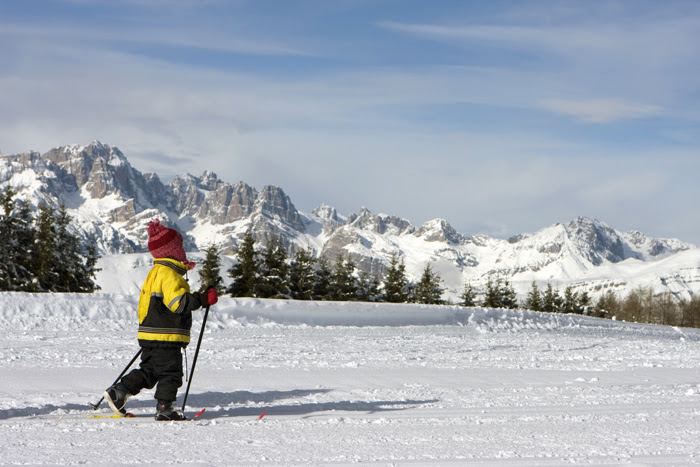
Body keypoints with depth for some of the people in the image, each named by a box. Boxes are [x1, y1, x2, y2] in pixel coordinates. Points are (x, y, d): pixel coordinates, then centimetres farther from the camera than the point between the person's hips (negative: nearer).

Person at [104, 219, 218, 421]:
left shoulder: (155, 272, 17)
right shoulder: (169, 274, -17)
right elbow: (178, 302, -23)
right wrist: (202, 299, -17)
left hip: (151, 334, 10)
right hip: (166, 337, -10)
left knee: (149, 370, 16)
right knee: (170, 372, -2)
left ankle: (118, 392, 13)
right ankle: (164, 408, 0)